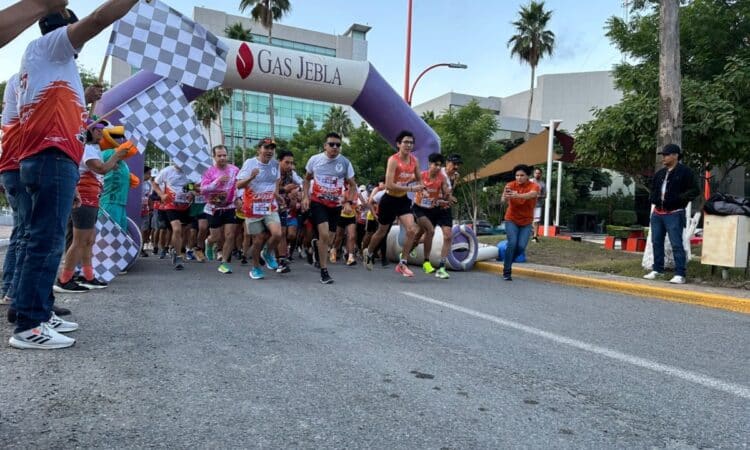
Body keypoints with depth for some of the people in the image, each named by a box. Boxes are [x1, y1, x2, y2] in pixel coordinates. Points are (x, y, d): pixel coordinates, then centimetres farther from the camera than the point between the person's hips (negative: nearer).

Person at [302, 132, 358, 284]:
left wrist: (349, 202, -9)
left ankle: (316, 245, 48)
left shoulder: (345, 162, -4)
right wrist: (305, 197, 0)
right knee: (324, 234, -20)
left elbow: (352, 185, 5)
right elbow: (307, 179, 12)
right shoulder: (314, 159, -4)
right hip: (317, 202, -2)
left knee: (328, 241, 10)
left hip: (336, 205, 3)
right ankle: (324, 271, -8)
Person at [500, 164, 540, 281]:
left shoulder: (534, 186, -14)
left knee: (521, 246, -10)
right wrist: (506, 197, -56)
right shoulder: (510, 185, -13)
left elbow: (531, 194, -39)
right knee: (512, 243, -19)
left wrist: (518, 195, -60)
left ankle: (508, 261, 19)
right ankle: (506, 271, -7)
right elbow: (503, 200, -30)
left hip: (526, 222, 1)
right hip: (511, 220, -1)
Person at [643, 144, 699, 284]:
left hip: (674, 214, -7)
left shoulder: (685, 171, -5)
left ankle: (680, 274, -6)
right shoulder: (660, 173, 15)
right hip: (657, 213, 7)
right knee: (656, 242, 11)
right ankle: (657, 270, 22)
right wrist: (654, 199, 10)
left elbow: (695, 190, -9)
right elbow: (653, 188, 29)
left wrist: (679, 199, -18)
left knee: (676, 244, -9)